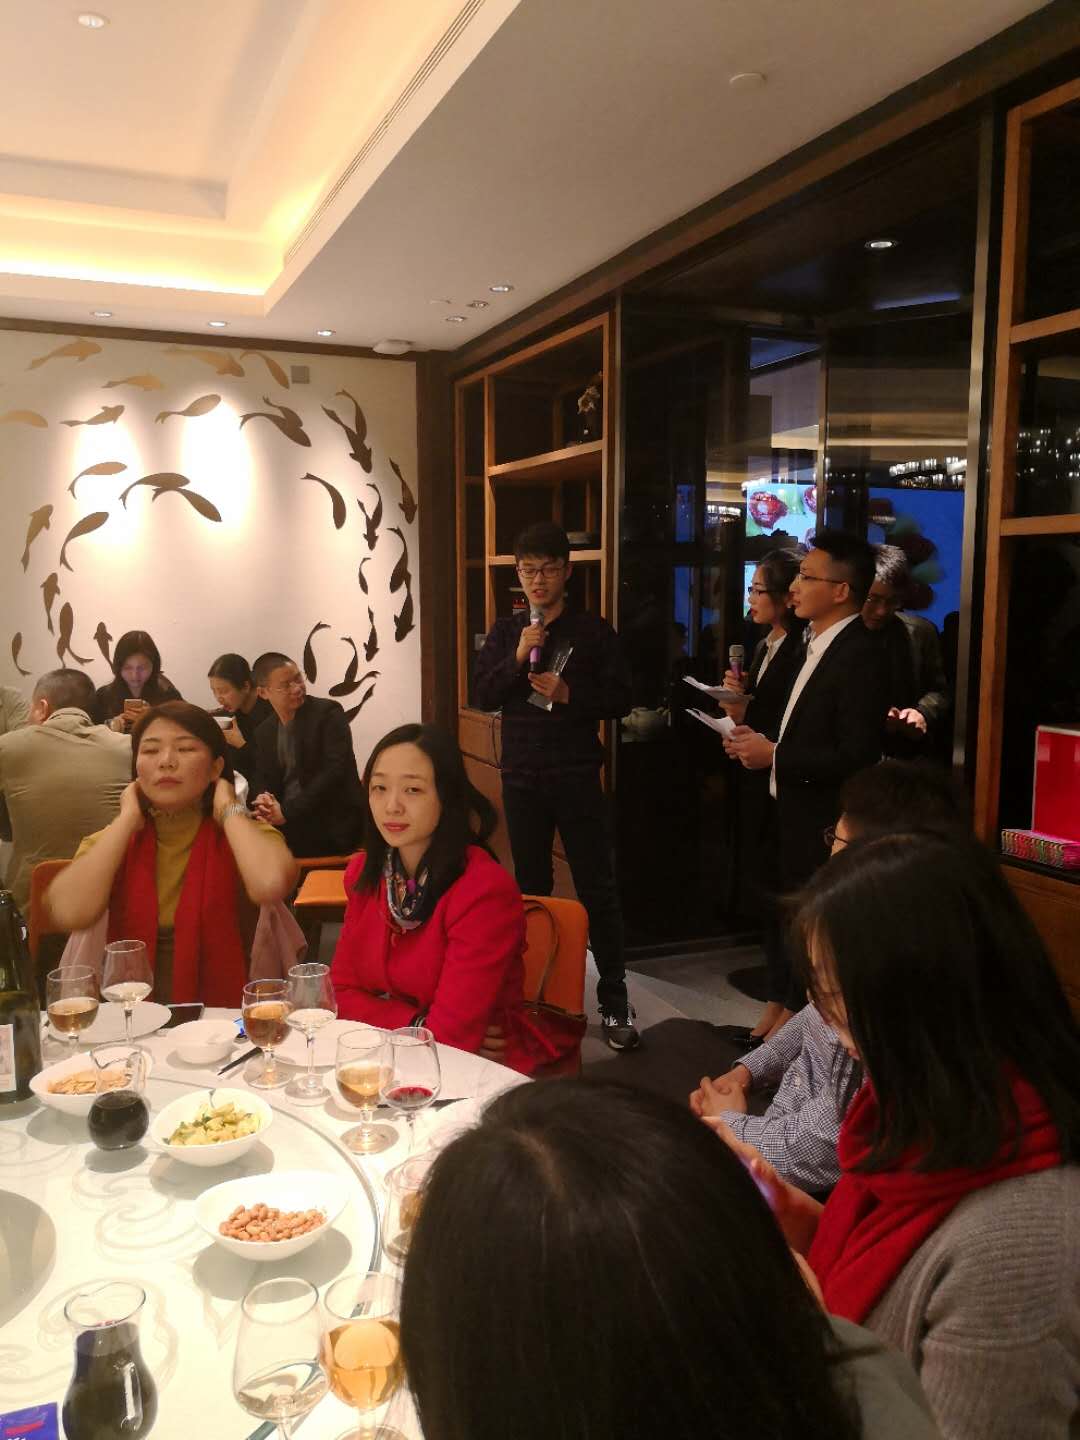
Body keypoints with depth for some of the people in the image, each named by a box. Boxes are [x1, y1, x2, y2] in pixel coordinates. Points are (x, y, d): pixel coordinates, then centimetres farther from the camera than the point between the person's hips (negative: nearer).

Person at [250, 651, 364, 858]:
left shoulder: (328, 712, -5)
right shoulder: (263, 732, 13)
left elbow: (336, 769, -16)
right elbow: (262, 779, 10)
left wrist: (288, 811, -20)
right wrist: (264, 800, -16)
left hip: (332, 825, -6)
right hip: (288, 824, 6)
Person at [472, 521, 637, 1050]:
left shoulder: (593, 631, -1)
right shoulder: (506, 631, 8)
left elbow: (620, 699, -2)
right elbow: (481, 694, 0)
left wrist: (570, 694, -17)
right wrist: (517, 657, -14)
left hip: (576, 776, -3)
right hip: (521, 777, 3)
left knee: (596, 886, -2)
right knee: (531, 886, 13)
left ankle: (614, 1001, 5)